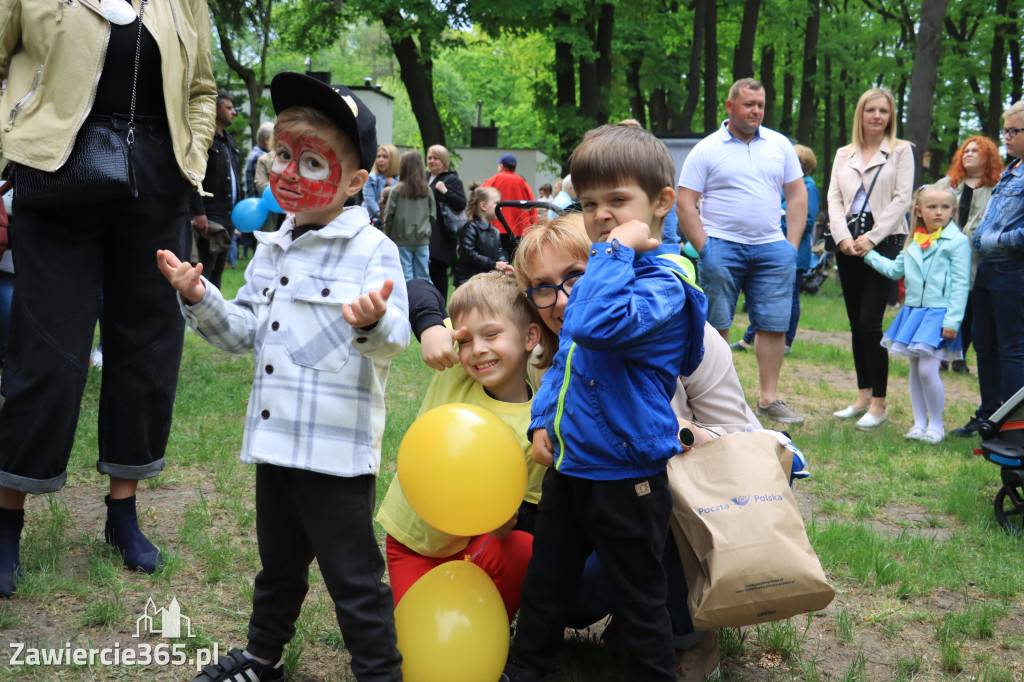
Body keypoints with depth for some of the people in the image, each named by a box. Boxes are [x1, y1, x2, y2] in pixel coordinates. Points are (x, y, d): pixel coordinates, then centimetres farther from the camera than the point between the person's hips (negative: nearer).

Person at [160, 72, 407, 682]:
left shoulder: (372, 250, -11)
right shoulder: (273, 250, 11)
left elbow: (395, 341, -18)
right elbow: (246, 332, 16)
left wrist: (374, 321, -40)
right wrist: (200, 299, 1)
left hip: (338, 449, -7)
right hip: (275, 438, 7)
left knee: (353, 575, 2)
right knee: (279, 561, 25)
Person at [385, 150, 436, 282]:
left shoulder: (397, 190, -9)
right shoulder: (427, 190, -1)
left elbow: (389, 216, -5)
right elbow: (432, 215, 5)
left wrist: (387, 233, 9)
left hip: (402, 240, -2)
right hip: (422, 239, 2)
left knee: (406, 277, 0)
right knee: (423, 276, 8)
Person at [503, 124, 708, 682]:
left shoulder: (663, 282, -19)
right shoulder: (599, 275, 9)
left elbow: (596, 327, -39)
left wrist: (617, 251, -30)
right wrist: (543, 420, 8)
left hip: (626, 477, -9)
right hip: (569, 464, 9)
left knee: (640, 604, 9)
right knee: (543, 588, 22)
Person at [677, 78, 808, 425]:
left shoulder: (780, 145, 12)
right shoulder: (706, 150, 1)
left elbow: (797, 195, 14)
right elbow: (685, 203, -2)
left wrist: (791, 246, 4)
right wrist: (704, 248, -9)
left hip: (771, 247, 3)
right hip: (722, 246, -3)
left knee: (774, 325, 2)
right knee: (716, 326, -1)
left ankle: (769, 398, 11)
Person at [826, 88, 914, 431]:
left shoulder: (901, 151, 4)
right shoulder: (843, 155, 16)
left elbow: (902, 199, -4)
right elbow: (834, 199, 8)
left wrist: (871, 238, -13)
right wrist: (843, 237, -8)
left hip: (884, 243, -5)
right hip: (848, 245, 5)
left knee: (869, 322, -12)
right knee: (856, 324, 7)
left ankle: (879, 404, -4)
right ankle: (863, 398, 16)